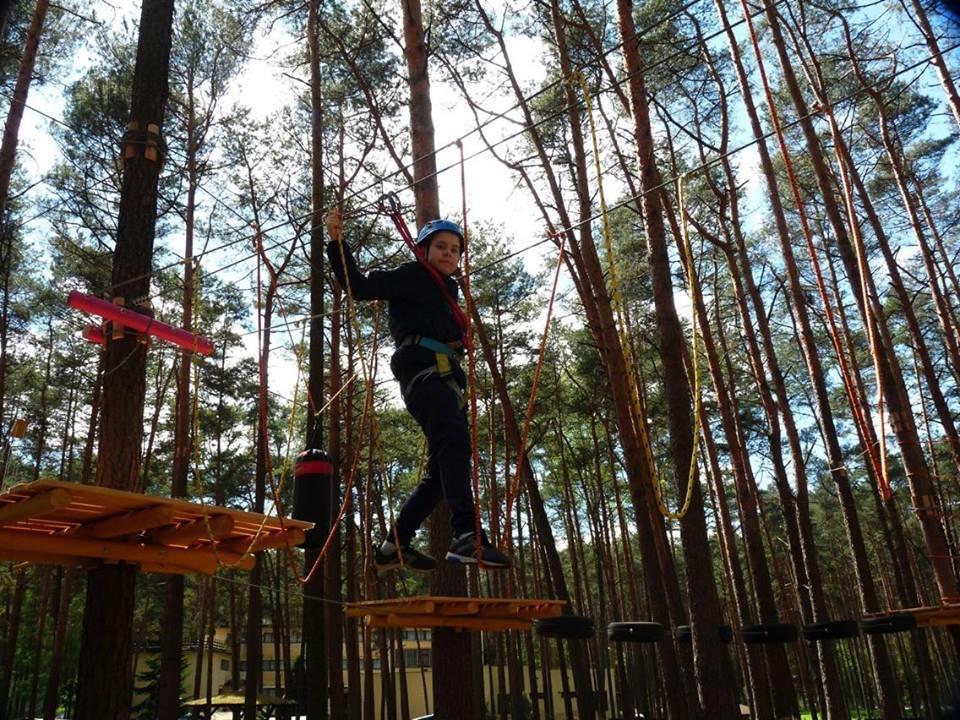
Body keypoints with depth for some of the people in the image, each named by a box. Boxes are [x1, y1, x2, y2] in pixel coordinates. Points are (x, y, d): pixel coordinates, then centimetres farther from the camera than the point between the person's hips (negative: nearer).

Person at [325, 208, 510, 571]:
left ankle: (394, 545, 12)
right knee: (455, 441, -31)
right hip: (422, 370, -9)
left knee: (441, 469, 6)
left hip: (447, 377, 9)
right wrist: (337, 242, -10)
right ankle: (468, 535, -44)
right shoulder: (411, 275, 8)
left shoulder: (449, 288, 30)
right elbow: (359, 286, -2)